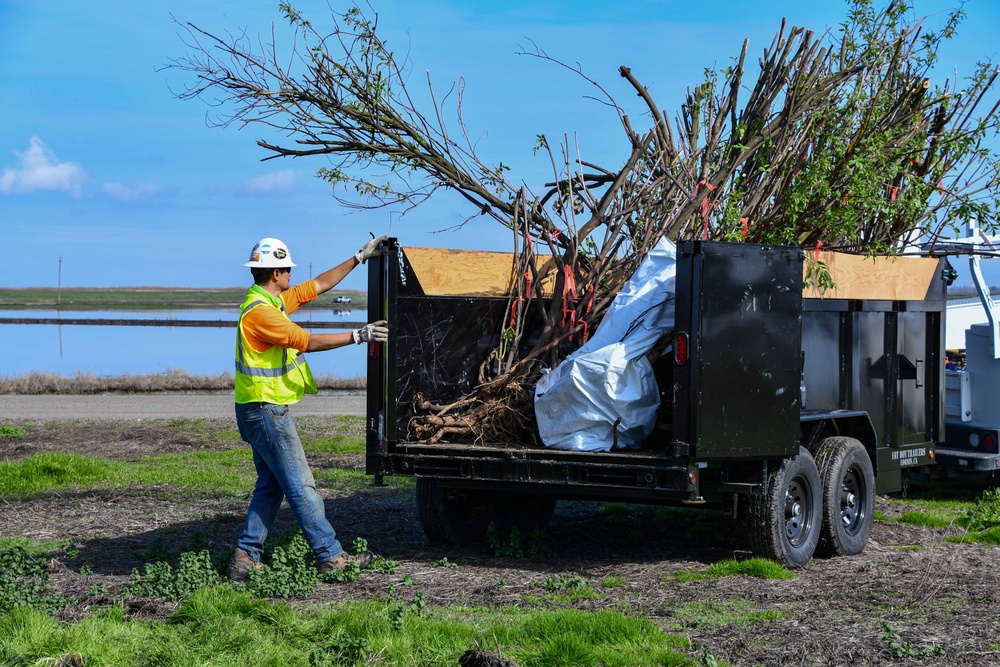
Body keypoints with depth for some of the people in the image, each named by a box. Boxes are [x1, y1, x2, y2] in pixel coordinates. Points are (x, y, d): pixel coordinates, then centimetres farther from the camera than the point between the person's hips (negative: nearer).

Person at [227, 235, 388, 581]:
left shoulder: (276, 301, 11)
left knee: (270, 485, 12)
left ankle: (245, 557, 11)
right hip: (266, 411, -11)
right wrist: (357, 336, -21)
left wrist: (360, 257, 19)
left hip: (263, 411, 11)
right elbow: (307, 342, -23)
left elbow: (319, 285, 19)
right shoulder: (259, 311, -20)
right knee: (300, 486, -5)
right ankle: (331, 556, 1)